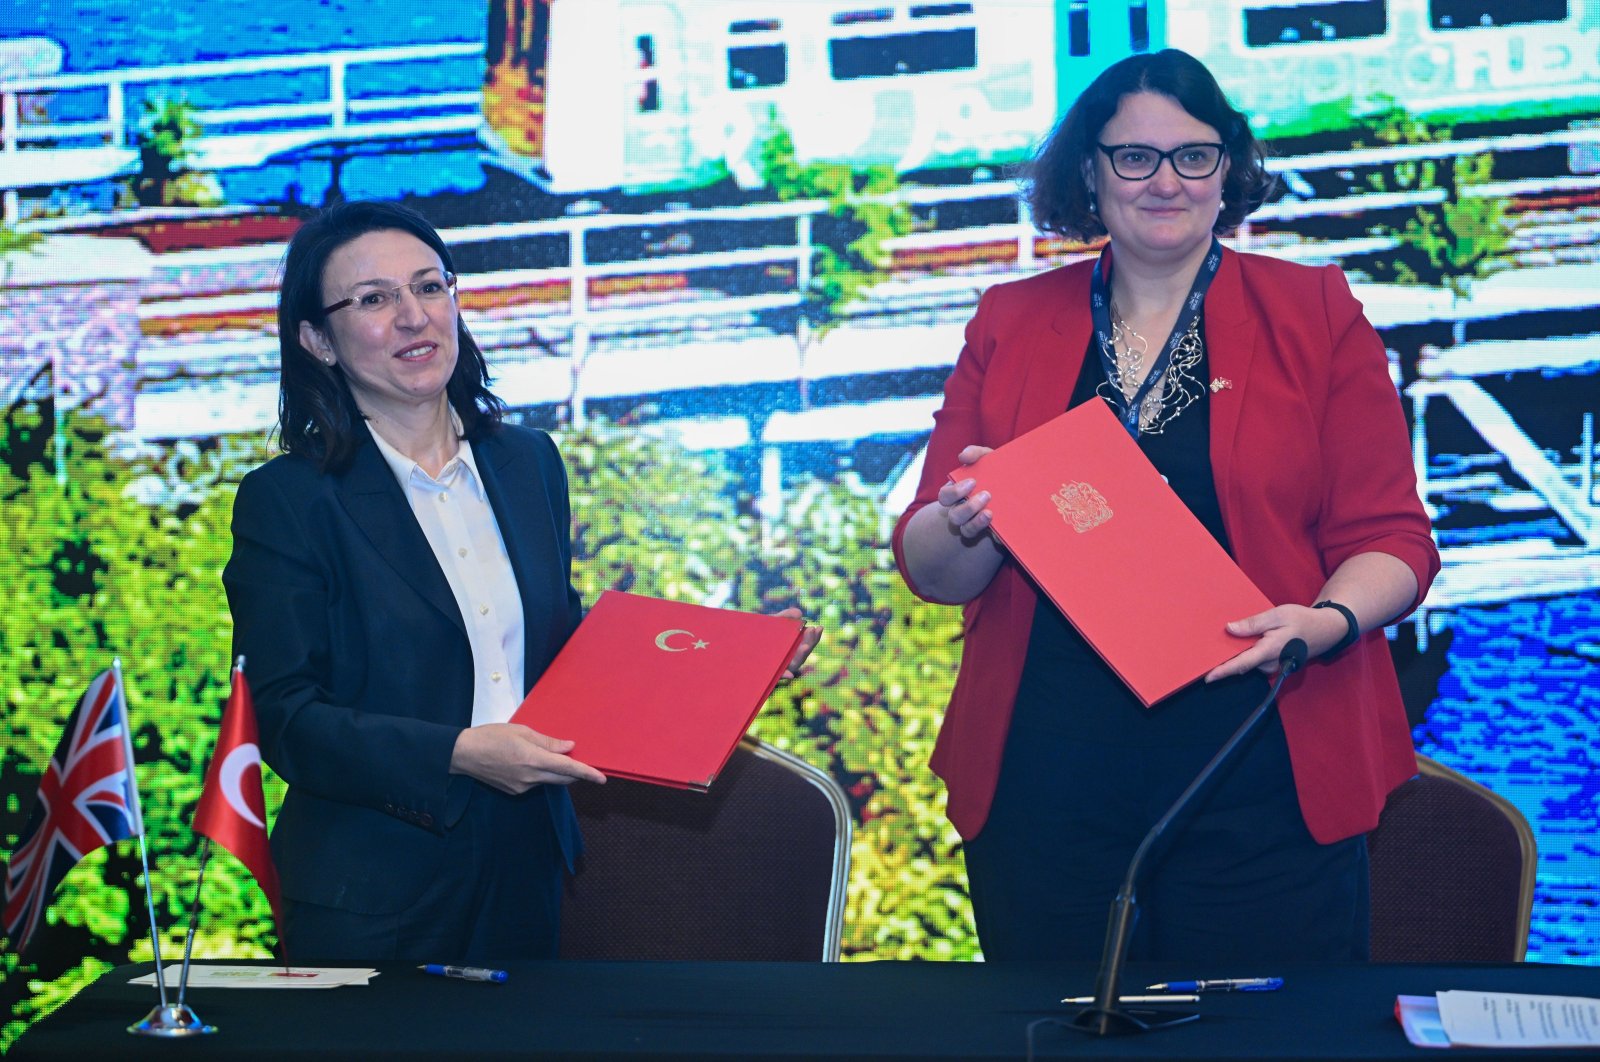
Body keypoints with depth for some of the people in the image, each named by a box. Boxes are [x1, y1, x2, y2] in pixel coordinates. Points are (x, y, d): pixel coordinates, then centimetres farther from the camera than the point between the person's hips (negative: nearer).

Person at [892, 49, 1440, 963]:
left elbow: (1391, 540, 3)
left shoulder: (1315, 313, 7)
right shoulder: (1010, 324, 10)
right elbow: (930, 569, 8)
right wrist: (971, 527, -14)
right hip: (1044, 781, 1)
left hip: (1262, 784, -1)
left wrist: (1327, 621, -17)